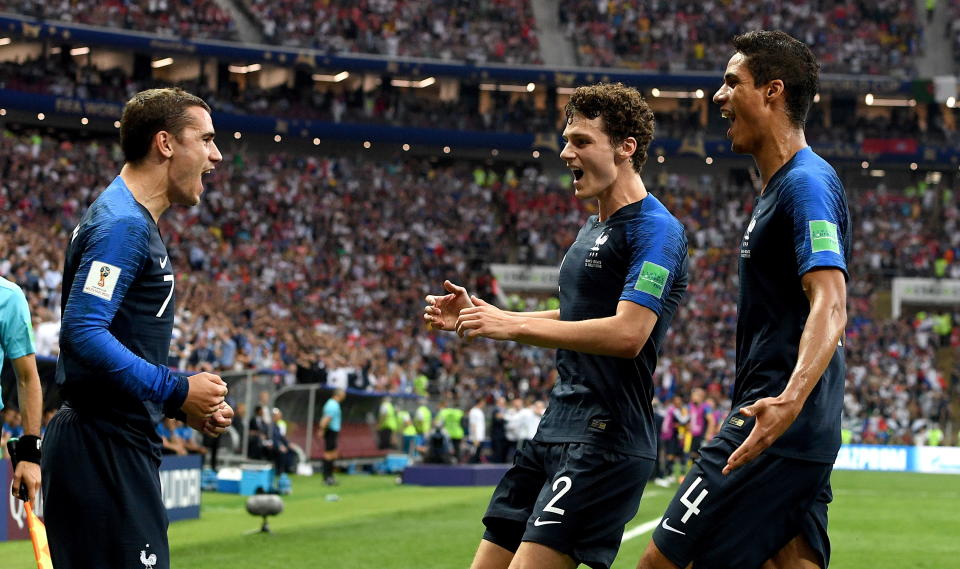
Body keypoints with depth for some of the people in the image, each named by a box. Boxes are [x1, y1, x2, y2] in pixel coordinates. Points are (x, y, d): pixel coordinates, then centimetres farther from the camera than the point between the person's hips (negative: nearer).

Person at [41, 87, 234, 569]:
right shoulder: (123, 225, -13)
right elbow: (82, 334, -24)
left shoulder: (132, 221, 19)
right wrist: (178, 392, -20)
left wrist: (185, 404, 14)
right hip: (105, 451, -11)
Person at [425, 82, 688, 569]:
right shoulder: (594, 228, 18)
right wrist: (478, 315, 17)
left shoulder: (655, 230, -12)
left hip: (605, 439, -10)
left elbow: (626, 333, -23)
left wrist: (511, 325, -19)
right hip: (556, 430, 10)